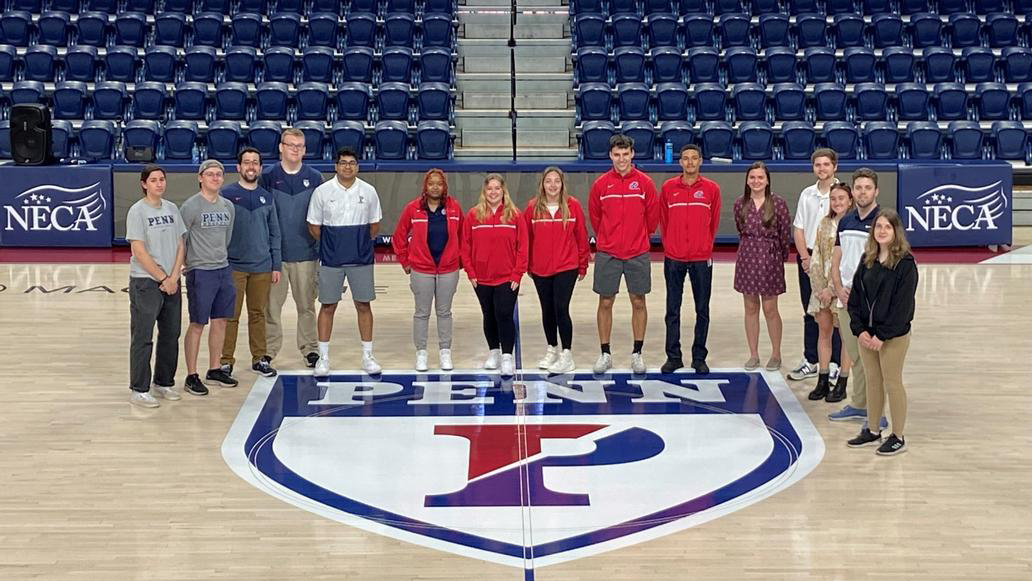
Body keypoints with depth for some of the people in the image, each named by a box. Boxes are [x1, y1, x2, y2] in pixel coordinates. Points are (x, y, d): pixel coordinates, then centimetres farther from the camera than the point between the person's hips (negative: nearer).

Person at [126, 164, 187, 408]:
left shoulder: (171, 209, 10)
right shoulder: (137, 211, -7)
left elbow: (180, 245, 9)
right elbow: (139, 252, -12)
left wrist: (174, 277, -4)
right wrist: (163, 278, -11)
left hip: (171, 283, 6)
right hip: (145, 282, -6)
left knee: (171, 335, 12)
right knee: (142, 338, -3)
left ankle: (164, 382, 25)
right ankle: (138, 390, 3)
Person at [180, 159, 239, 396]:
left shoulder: (228, 206, 10)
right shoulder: (191, 206, -10)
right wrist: (184, 266, -6)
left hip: (223, 270, 6)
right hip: (200, 272, -6)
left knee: (220, 321, 11)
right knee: (197, 324, -2)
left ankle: (214, 370, 24)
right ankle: (192, 376, 6)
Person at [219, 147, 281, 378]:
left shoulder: (267, 197, 8)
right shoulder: (226, 194, -3)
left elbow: (275, 234, 12)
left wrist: (276, 266, 8)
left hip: (262, 267, 3)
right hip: (234, 266, -3)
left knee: (258, 314, 11)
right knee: (231, 316, 1)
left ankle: (260, 358, 20)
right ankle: (226, 360, 8)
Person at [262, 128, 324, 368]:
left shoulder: (314, 178, 5)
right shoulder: (268, 176, 1)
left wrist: (321, 248, 6)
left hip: (306, 252, 1)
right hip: (274, 253, -1)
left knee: (306, 304, 8)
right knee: (271, 304, 2)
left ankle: (310, 348, 19)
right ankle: (268, 349, 12)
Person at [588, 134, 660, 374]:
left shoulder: (645, 182, -2)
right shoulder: (601, 184, 0)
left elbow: (653, 215, 7)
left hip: (637, 254, 0)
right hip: (607, 254, 0)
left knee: (638, 302, 5)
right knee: (605, 303, 4)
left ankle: (637, 354, 15)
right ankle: (605, 354, 13)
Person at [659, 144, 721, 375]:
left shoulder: (711, 189, 1)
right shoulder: (668, 188, 2)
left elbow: (714, 222, 8)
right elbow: (663, 220, 9)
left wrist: (704, 245, 10)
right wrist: (669, 244, 10)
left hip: (702, 258, 0)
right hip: (674, 258, 0)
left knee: (702, 310, 4)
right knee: (673, 310, 4)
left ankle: (699, 358, 13)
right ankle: (673, 356, 12)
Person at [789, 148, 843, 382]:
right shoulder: (807, 194, 8)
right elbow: (798, 229, 9)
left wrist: (825, 259, -12)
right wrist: (806, 257, -4)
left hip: (833, 258, -5)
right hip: (807, 258, 5)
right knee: (810, 313, 12)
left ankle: (834, 364, 6)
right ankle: (810, 362, 20)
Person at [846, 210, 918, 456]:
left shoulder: (905, 263, -12)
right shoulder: (867, 260, 7)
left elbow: (903, 303, -16)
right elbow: (855, 296, 7)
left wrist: (883, 335, -17)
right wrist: (860, 329, -5)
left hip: (894, 335, -6)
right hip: (866, 333, 6)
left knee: (892, 383, 2)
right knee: (872, 381, 14)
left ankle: (898, 437, 12)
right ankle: (872, 431, 26)